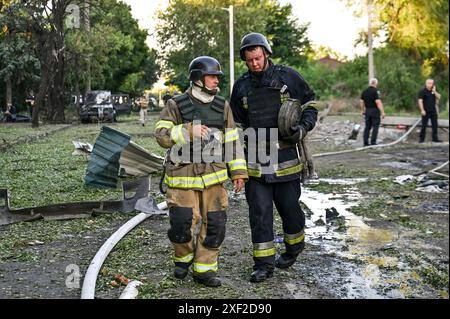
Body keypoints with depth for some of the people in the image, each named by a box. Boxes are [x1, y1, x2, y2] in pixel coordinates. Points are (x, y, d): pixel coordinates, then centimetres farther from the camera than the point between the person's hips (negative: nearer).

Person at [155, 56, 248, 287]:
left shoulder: (222, 106, 8)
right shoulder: (176, 105, -1)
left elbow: (232, 140, 9)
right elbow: (162, 135, -7)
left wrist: (238, 171, 4)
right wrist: (188, 131, -20)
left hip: (213, 177, 3)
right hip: (183, 177, -3)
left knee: (215, 225, 2)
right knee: (182, 223, -7)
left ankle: (204, 269, 18)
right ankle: (183, 259, 24)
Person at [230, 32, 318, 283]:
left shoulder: (288, 76, 1)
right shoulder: (241, 86, 9)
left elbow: (311, 103, 9)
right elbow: (236, 125, 15)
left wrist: (304, 127, -10)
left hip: (286, 156, -2)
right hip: (254, 160, 2)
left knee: (289, 206, 10)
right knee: (259, 212, 1)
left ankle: (294, 248, 37)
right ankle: (264, 264, 10)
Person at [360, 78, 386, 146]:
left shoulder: (365, 91, 7)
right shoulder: (375, 91, -13)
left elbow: (361, 101, 13)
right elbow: (378, 102, -21)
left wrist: (362, 110, 25)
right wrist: (382, 112, -21)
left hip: (367, 111, 6)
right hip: (375, 111, -6)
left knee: (367, 127, 10)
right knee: (375, 127, 0)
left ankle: (365, 143, 9)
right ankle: (373, 142, -3)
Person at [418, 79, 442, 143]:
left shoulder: (433, 91, 10)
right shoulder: (423, 91, -7)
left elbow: (439, 97, 3)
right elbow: (420, 101, -13)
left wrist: (434, 91, -10)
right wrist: (422, 110, -20)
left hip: (433, 111, 5)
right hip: (426, 111, -5)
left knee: (435, 125, 7)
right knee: (424, 125, -1)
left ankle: (435, 138, 14)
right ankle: (421, 138, 7)